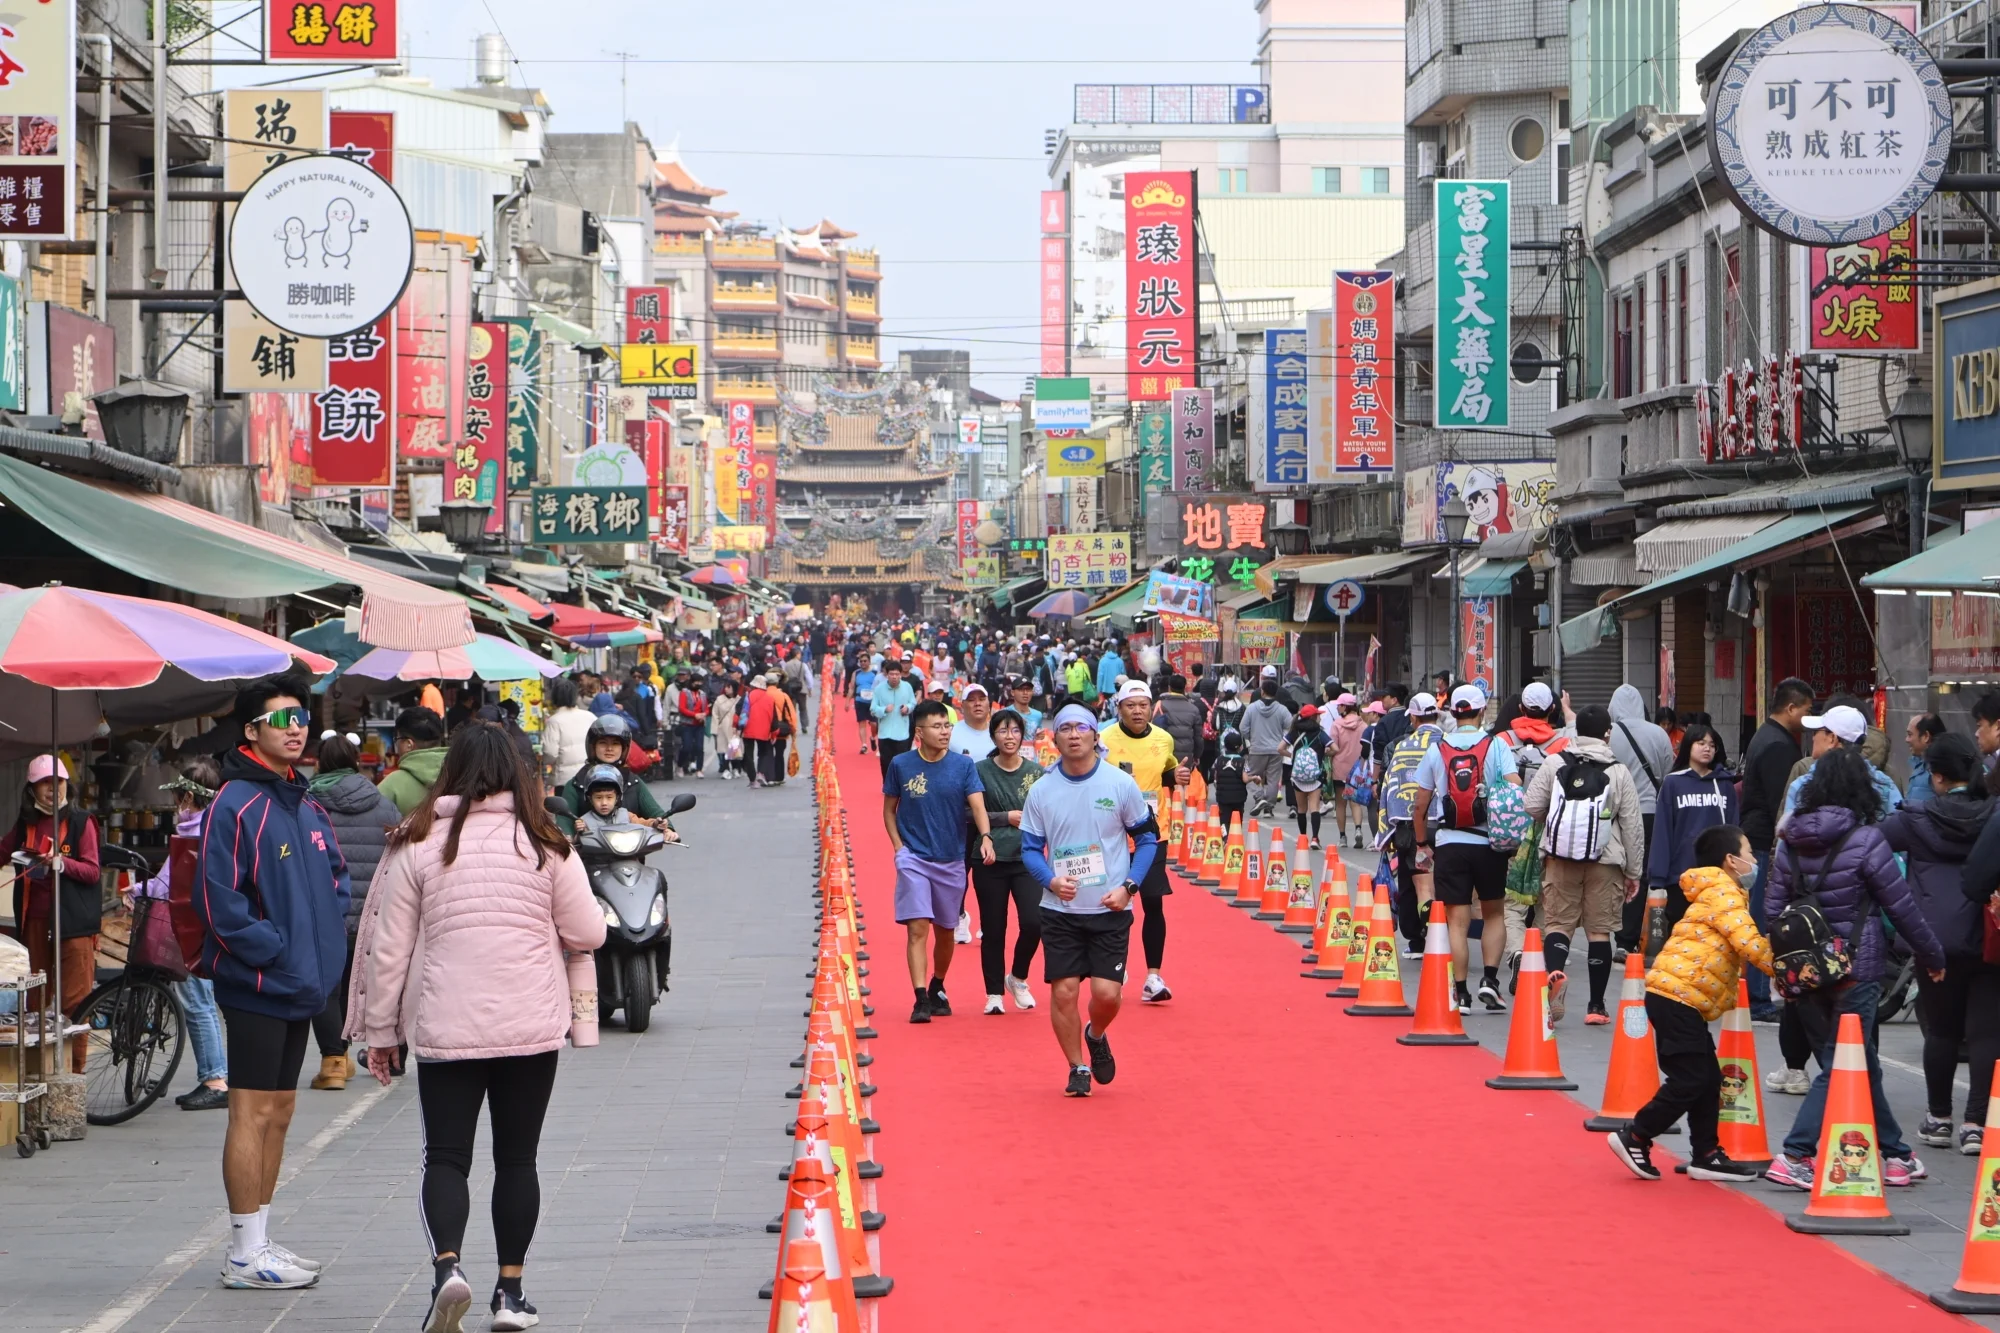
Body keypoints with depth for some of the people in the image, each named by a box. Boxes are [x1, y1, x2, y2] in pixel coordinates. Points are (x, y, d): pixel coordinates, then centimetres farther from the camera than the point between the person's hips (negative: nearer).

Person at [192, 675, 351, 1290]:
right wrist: (278, 950, -16)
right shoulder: (236, 805, -13)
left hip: (302, 986, 8)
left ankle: (258, 1241, 22)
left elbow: (337, 874, 24)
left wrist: (326, 948, 8)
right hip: (255, 984, -8)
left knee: (279, 1112, 13)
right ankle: (245, 1254, -1)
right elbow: (219, 900, -18)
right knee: (253, 1112, -6)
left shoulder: (307, 806, 13)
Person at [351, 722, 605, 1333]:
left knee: (446, 1156, 5)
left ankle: (446, 1263, -18)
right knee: (517, 1158, 12)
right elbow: (588, 933, 2)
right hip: (531, 1029, 1)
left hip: (446, 1030, -1)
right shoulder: (544, 843, -2)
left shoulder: (417, 844, -3)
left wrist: (380, 1030, 10)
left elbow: (388, 947, 0)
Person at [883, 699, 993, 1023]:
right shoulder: (900, 765, -2)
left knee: (945, 930, 13)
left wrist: (986, 837, -31)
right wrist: (899, 846, -4)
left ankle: (938, 989, 34)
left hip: (952, 860, 2)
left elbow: (977, 804, -13)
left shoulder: (963, 765, -2)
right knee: (918, 927, -13)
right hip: (914, 859, -2)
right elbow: (889, 809, 9)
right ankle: (921, 999, -16)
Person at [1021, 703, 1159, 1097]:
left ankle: (1096, 1036, 27)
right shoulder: (1041, 791, 1)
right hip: (1059, 911, 1)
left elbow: (1147, 838, 4)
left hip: (1110, 910, -1)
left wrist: (1128, 887, -9)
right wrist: (1051, 880, -13)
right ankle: (1077, 1068, 17)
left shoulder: (1121, 783, -2)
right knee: (1063, 991, -3)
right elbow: (1030, 847, 7)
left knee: (1107, 992, -8)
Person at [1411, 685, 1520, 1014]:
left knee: (1457, 921, 3)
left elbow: (1419, 805, 6)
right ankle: (1490, 978, 0)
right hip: (1489, 844, 0)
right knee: (1494, 914, 16)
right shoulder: (1496, 746, -2)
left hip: (1449, 844, 0)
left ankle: (1461, 993, 0)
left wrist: (1422, 845, 18)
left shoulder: (1437, 750, 3)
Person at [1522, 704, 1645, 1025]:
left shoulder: (1555, 764, 2)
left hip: (1559, 857, 0)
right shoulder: (1618, 772, 0)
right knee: (1599, 929, 6)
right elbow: (1632, 825, 2)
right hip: (1605, 862, 0)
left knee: (1557, 922, 4)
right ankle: (1596, 1005, 10)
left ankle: (1554, 970, -27)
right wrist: (1634, 871, 10)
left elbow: (1532, 807, -1)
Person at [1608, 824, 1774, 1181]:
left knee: (1707, 1079, 11)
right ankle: (1634, 1138, 1)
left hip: (1680, 999, 11)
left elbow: (1743, 945, 16)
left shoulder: (1722, 894, 23)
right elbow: (1749, 945, -19)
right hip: (1677, 996, -11)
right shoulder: (1723, 894, -9)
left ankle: (1706, 1155, 15)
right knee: (1689, 1080, -8)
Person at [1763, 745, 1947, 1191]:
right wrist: (1932, 955, 6)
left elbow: (1774, 908, 4)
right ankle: (1795, 1156, -11)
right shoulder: (1865, 840, -13)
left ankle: (1894, 1156, 24)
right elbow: (1902, 907, -7)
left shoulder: (1791, 842, 3)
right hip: (1854, 971, -6)